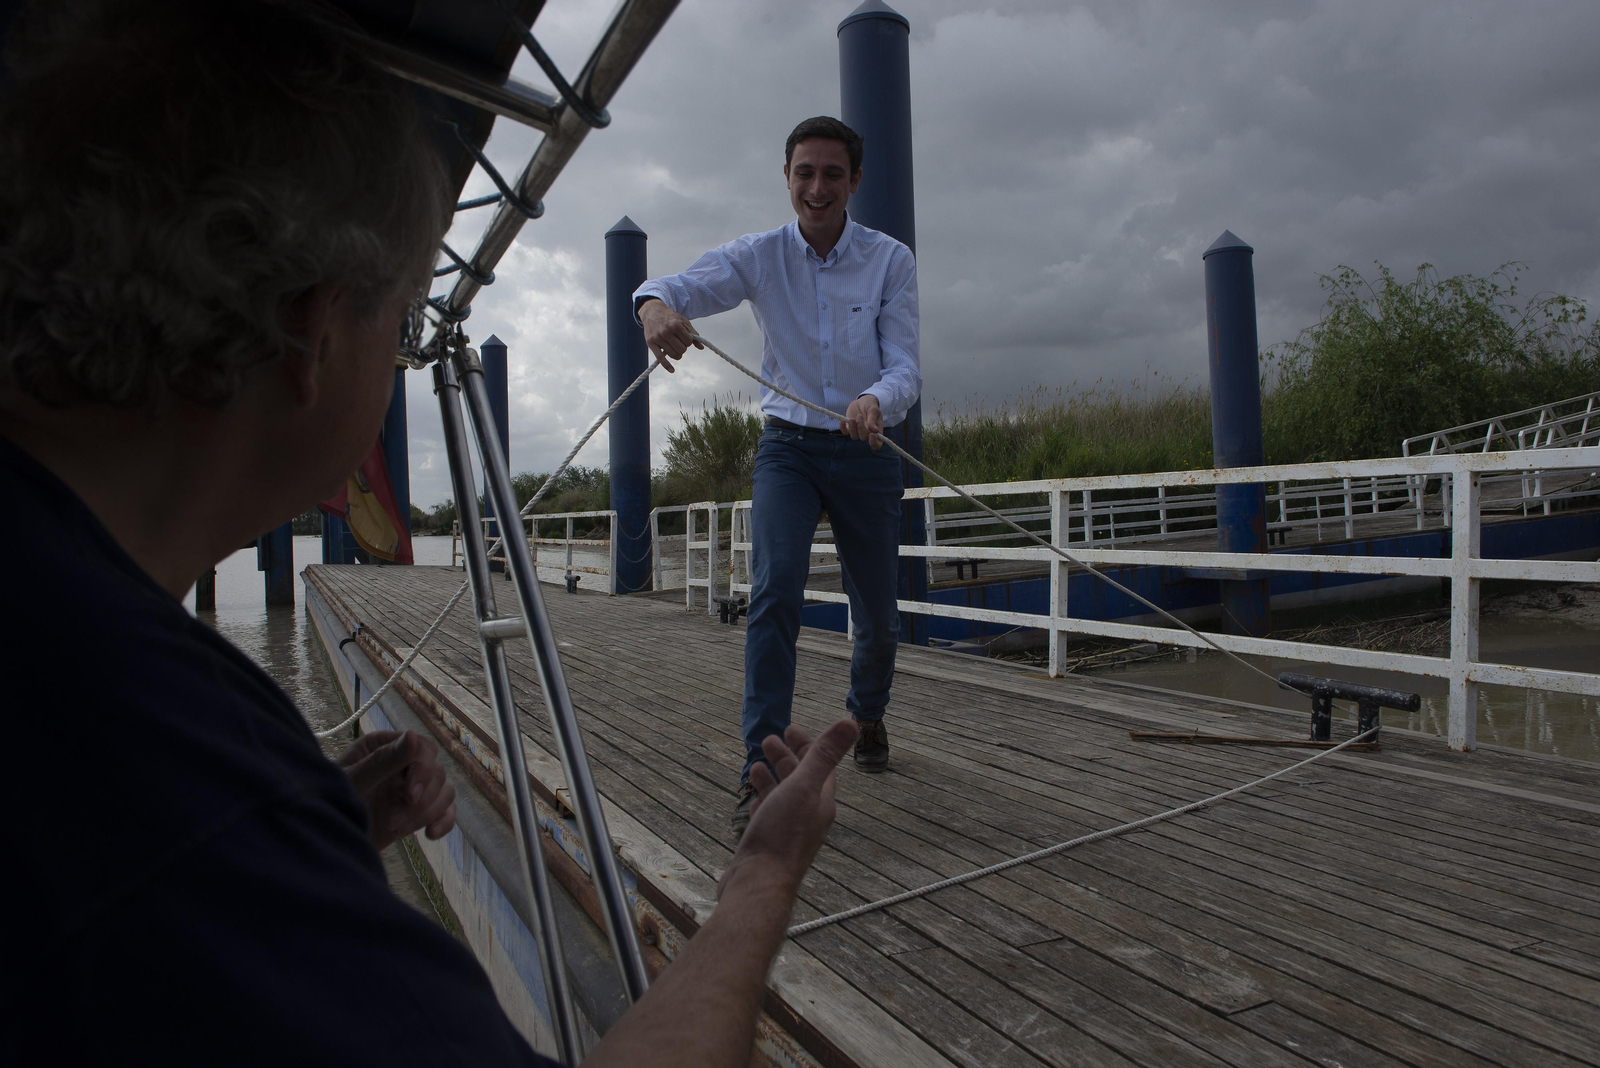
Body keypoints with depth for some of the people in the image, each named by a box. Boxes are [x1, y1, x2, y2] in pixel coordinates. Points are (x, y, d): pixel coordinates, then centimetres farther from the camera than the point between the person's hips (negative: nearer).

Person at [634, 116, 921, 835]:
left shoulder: (891, 260, -2)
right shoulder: (760, 256, -2)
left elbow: (906, 369, -10)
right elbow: (683, 284, -19)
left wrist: (877, 401, -34)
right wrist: (656, 304, -44)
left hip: (865, 453, 1)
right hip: (788, 446, -1)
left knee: (878, 618, 9)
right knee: (775, 588, -24)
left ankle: (867, 717, 41)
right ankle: (761, 770, -17)